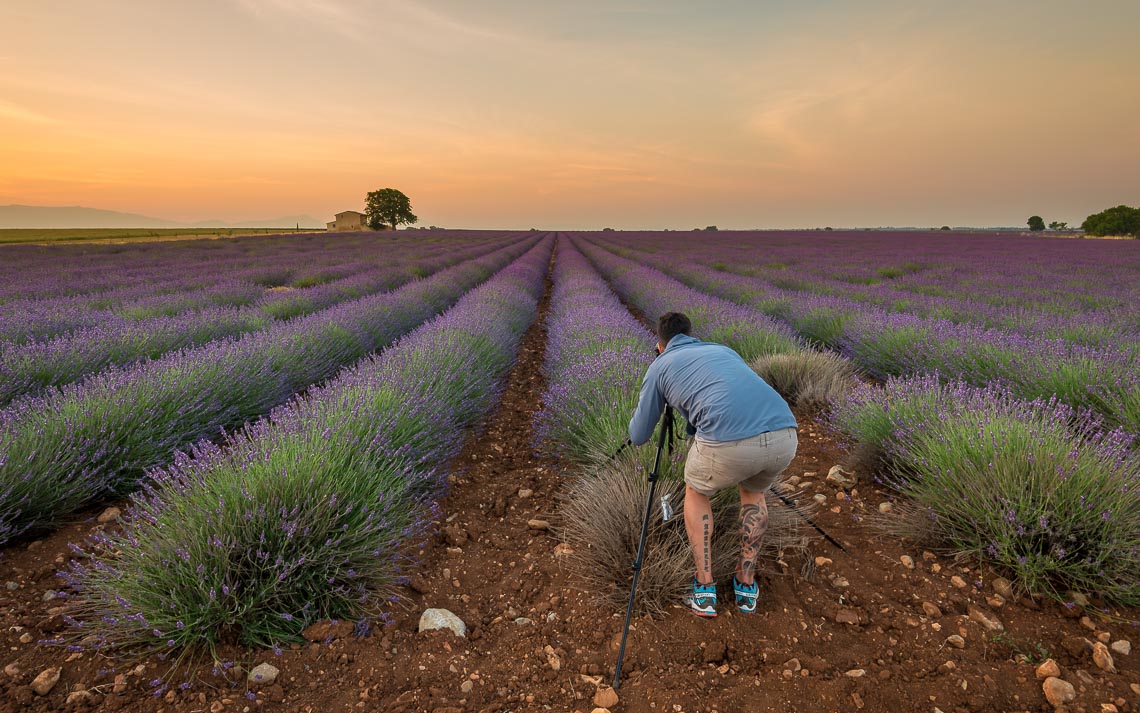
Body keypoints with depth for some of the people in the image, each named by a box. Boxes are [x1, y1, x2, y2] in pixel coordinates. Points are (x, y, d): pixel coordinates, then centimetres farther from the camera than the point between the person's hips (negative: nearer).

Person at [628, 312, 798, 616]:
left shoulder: (659, 366, 22)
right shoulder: (724, 350, 35)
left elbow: (638, 436, 29)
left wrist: (642, 410, 52)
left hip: (729, 443, -4)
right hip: (783, 434, 4)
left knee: (696, 492, 30)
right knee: (754, 491, 37)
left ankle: (704, 590, 29)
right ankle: (746, 585, 38)